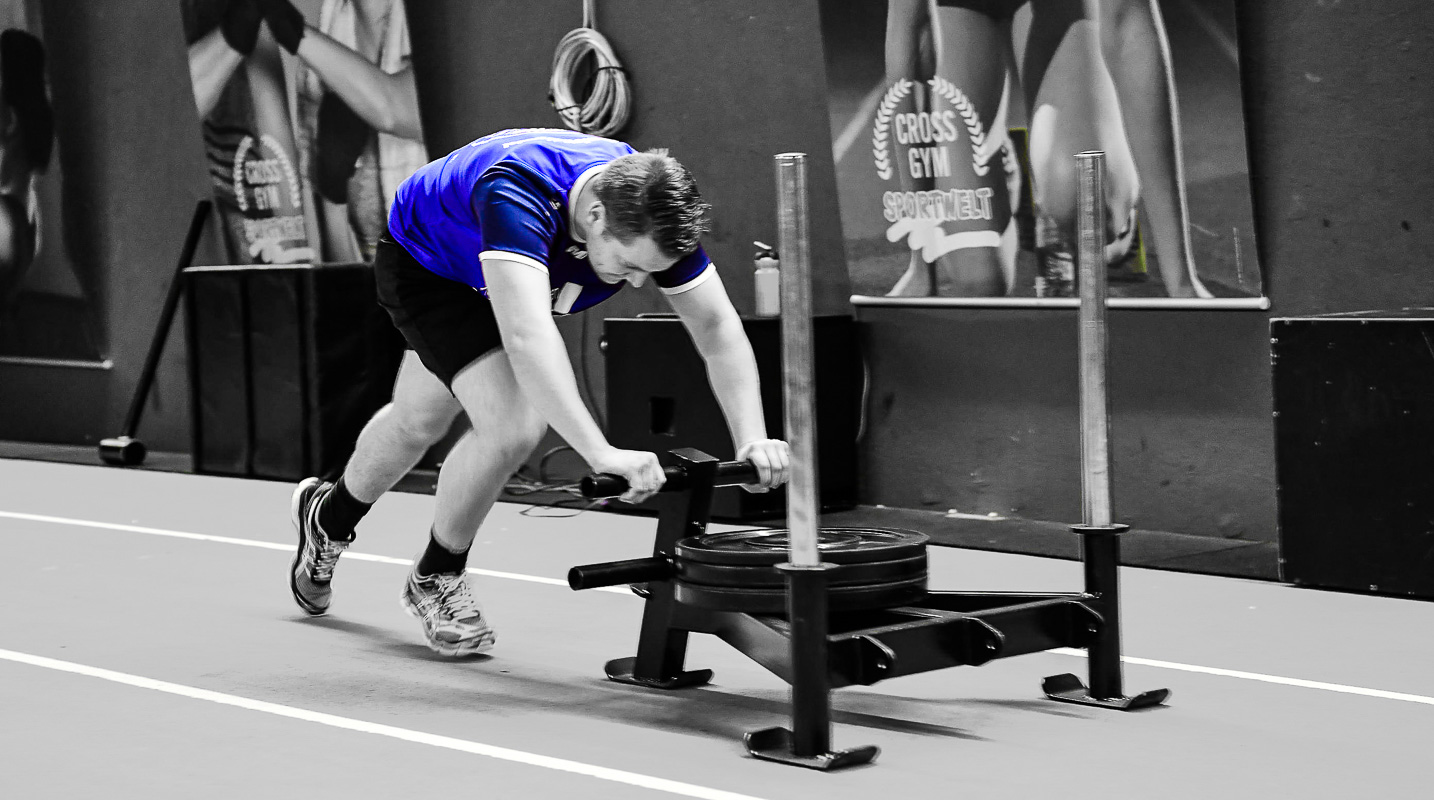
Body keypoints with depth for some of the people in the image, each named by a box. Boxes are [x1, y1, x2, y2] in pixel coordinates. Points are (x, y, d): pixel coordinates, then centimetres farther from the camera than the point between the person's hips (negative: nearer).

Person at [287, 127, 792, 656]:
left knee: (419, 422, 24)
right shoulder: (519, 194, -47)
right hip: (421, 262, -6)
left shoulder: (653, 212, -28)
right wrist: (601, 454, -66)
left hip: (487, 284, 6)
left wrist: (752, 440, -39)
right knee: (511, 424, -22)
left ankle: (329, 516, 55)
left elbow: (718, 327, -24)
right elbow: (526, 336, -59)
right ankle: (434, 582, 4)